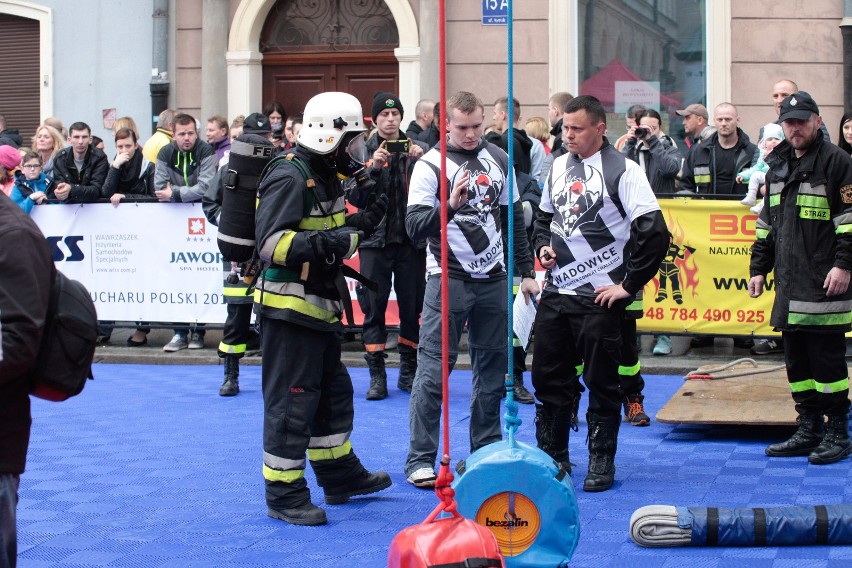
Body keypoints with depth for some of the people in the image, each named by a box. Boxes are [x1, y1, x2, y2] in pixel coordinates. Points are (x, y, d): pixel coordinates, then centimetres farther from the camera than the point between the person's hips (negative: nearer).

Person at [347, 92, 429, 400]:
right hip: (375, 239, -1)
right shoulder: (364, 151, 2)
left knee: (412, 307, 7)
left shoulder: (419, 149, 4)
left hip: (412, 240, 1)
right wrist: (373, 168, -18)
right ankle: (377, 376, 6)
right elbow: (356, 198, -5)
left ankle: (409, 371, 19)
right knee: (374, 308, 0)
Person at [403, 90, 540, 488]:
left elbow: (513, 218, 16)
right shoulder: (430, 165, -8)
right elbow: (414, 226, -15)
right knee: (433, 372, -6)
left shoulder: (498, 159, 7)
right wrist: (449, 205, -32)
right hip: (448, 280, -5)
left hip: (493, 279, 5)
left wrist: (526, 271, 14)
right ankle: (419, 460, -1)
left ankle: (487, 451, 23)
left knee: (493, 369, 11)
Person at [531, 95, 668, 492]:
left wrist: (629, 284, -13)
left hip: (598, 296, -6)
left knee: (602, 383, 2)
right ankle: (552, 457, 23)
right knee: (549, 378, 10)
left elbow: (654, 232, -15)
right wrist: (542, 246, 6)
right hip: (555, 291, 6)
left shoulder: (622, 170, -10)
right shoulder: (559, 166, 11)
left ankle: (601, 462, 13)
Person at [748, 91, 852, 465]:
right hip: (788, 285, 7)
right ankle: (809, 431, 19)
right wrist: (759, 267, 18)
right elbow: (766, 224, 23)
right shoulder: (778, 166, 17)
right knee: (796, 360, 10)